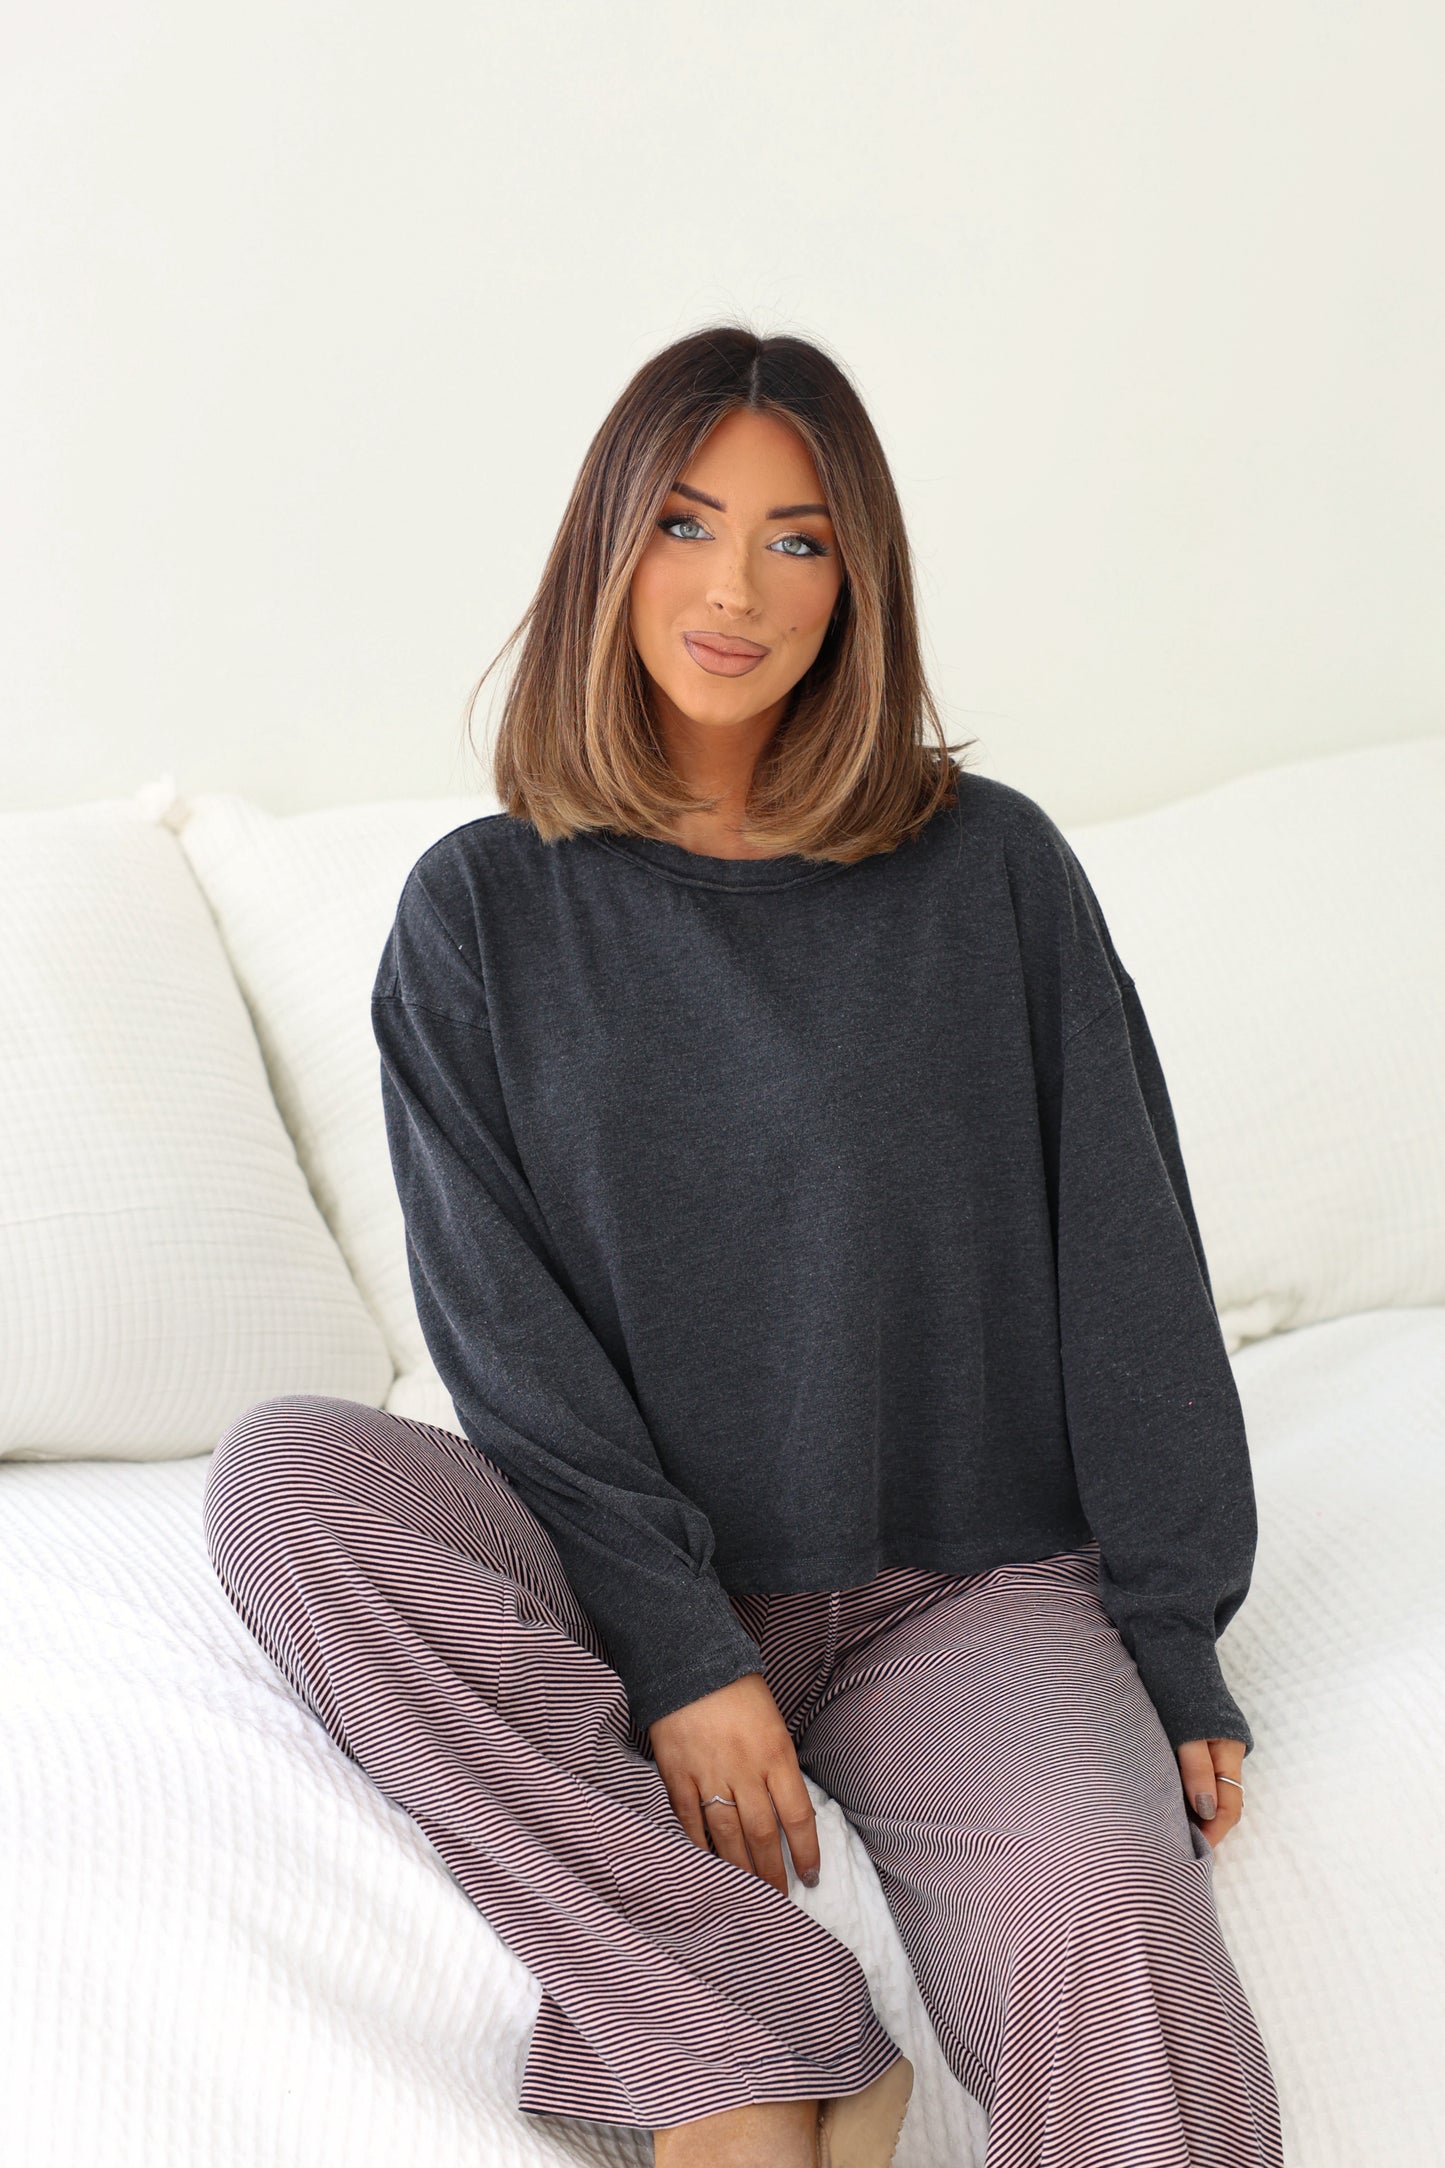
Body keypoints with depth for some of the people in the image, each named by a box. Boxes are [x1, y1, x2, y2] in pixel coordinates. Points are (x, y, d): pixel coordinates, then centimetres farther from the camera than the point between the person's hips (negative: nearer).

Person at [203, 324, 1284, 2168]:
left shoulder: (992, 870, 4)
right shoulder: (482, 911, 5)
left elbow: (1129, 1257, 3)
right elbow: (505, 1326, -3)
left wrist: (1174, 1642, -3)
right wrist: (676, 1646, -15)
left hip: (967, 1583, -1)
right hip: (630, 1584, 2)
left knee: (1099, 1896, -34)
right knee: (285, 1474, -28)